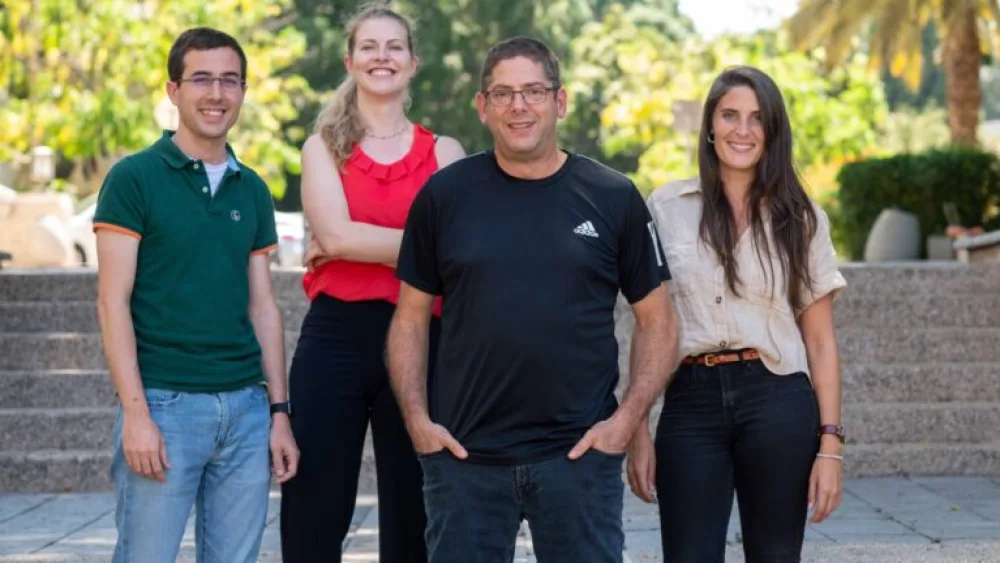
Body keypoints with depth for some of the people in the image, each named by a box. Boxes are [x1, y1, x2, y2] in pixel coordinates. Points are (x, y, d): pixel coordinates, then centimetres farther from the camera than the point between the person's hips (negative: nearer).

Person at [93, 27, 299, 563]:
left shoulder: (253, 191, 13)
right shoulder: (134, 178, -3)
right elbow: (113, 302, -8)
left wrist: (279, 411, 9)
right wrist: (136, 413, -15)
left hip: (246, 407, 5)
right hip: (164, 403, -5)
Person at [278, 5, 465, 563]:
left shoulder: (445, 152, 8)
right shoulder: (324, 145, 8)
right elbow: (334, 233, -10)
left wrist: (356, 244, -10)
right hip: (334, 337, 0)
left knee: (413, 514, 8)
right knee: (314, 514, 2)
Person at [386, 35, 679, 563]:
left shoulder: (613, 198, 2)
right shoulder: (444, 194, 3)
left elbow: (657, 320, 6)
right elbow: (411, 317, 8)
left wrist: (627, 417, -5)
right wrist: (417, 418, -3)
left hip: (579, 454, -1)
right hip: (464, 453, 1)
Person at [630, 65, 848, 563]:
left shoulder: (801, 218, 6)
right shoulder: (667, 207, 5)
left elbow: (820, 341, 6)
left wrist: (830, 442, -1)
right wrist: (637, 429, 1)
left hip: (777, 404, 0)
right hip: (689, 406, 0)